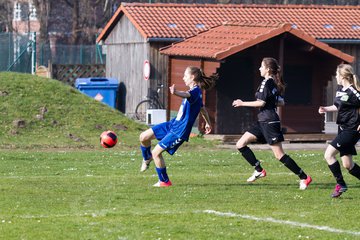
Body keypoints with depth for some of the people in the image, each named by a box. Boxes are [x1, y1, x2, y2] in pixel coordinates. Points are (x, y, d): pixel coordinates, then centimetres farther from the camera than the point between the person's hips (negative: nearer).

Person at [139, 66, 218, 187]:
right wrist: (208, 122, 45)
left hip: (179, 131, -9)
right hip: (173, 124, 9)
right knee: (144, 137, 5)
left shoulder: (196, 91, -19)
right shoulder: (195, 92, 12)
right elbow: (202, 108, 29)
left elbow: (186, 95, -44)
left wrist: (175, 93, -67)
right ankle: (147, 159, 33)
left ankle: (164, 181, 5)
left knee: (156, 153, -10)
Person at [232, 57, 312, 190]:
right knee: (240, 144, 6)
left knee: (279, 155, -8)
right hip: (262, 122, 10)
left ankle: (304, 177, -3)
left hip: (269, 122, -10)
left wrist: (242, 103, -11)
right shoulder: (275, 83, 13)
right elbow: (281, 103, 18)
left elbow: (261, 103, -20)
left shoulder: (266, 82, -14)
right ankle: (259, 170, 7)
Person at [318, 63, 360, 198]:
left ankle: (341, 185, -6)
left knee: (329, 154, -14)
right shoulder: (340, 89, 9)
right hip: (343, 129, 9)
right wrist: (327, 109, 10)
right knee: (348, 165, 10)